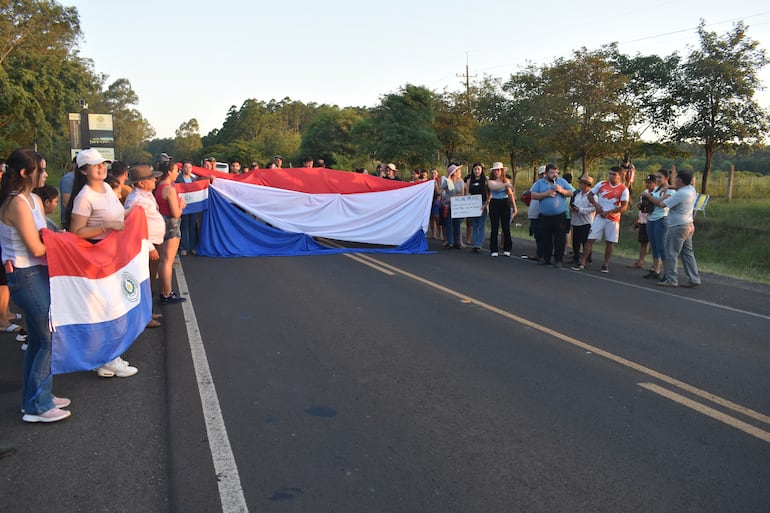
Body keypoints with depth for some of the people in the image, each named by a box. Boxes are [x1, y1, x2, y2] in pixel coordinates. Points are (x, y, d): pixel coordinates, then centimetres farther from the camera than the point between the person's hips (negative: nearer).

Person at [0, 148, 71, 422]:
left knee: (38, 340, 16)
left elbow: (45, 238, 9)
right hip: (27, 277, -9)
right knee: (50, 339, -5)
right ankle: (38, 406, 5)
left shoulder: (34, 200, 11)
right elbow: (37, 248, -17)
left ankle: (36, 396, 28)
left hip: (37, 275, 9)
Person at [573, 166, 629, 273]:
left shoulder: (623, 190, -5)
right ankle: (583, 263, -1)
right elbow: (590, 194, 10)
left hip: (613, 218, -1)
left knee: (610, 242, 5)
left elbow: (624, 207, -10)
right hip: (599, 216, 1)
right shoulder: (602, 184, 2)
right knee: (590, 239, -4)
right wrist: (596, 205, -7)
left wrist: (608, 212, -15)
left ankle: (605, 264, 18)